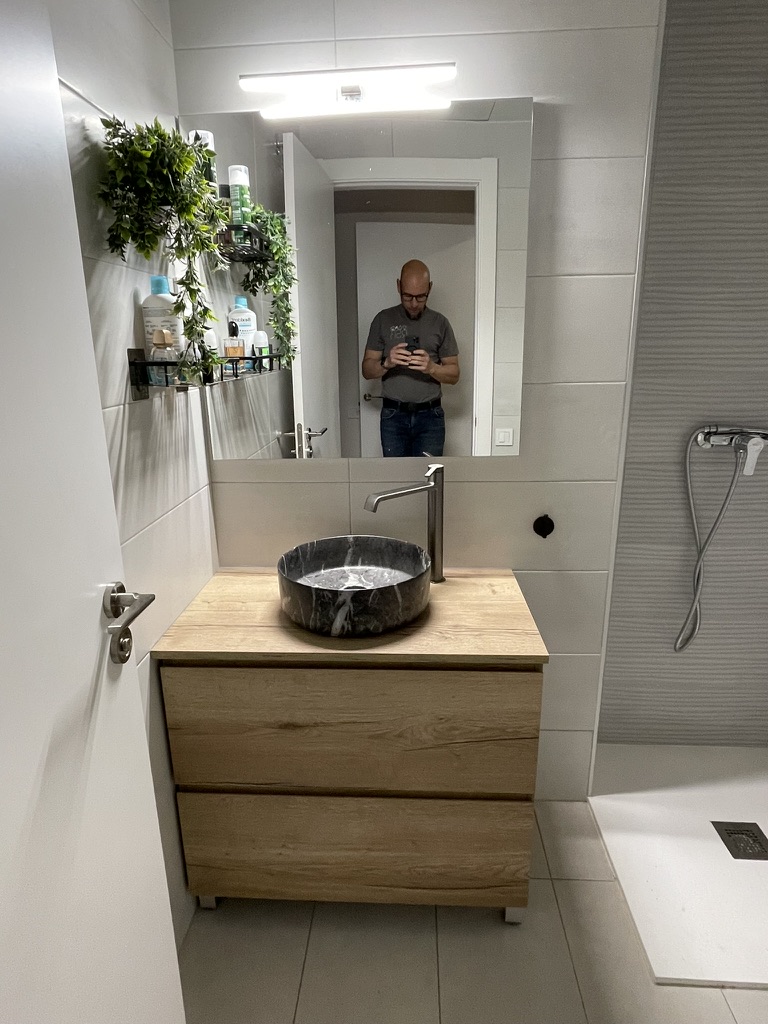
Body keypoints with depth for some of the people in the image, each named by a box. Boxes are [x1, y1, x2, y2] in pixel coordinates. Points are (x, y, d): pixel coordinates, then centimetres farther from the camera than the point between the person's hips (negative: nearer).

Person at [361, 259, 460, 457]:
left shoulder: (440, 323, 3)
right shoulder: (383, 320, 2)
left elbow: (454, 374, 3)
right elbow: (367, 370, 2)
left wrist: (431, 367, -19)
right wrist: (387, 363, -20)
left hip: (430, 416, 0)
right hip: (393, 416, 0)